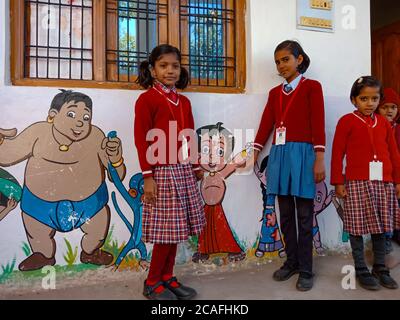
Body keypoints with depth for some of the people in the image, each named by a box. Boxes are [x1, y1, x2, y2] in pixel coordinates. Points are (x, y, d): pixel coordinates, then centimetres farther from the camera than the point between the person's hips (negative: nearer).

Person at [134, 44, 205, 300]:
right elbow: (142, 140, -10)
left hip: (183, 171, 7)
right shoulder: (147, 99, -5)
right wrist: (148, 176, -14)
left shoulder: (184, 101, 15)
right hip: (162, 172, -6)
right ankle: (153, 282, 18)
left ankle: (168, 277, 26)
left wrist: (195, 167, 16)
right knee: (166, 229, -1)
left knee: (176, 228, 11)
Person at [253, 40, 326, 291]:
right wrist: (254, 153, 3)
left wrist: (319, 159, -12)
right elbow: (266, 124, 11)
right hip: (279, 154, 5)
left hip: (302, 153, -5)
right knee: (285, 213, 10)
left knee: (304, 215, 2)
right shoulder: (275, 92, 16)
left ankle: (306, 270, 13)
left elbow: (318, 124, -5)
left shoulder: (312, 87, 3)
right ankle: (291, 262, 25)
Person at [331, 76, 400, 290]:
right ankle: (361, 270, 16)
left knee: (380, 226, 11)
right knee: (357, 227, 2)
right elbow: (337, 153, -4)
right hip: (357, 182, -4)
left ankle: (380, 268, 26)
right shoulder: (347, 121, -1)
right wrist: (338, 182, -7)